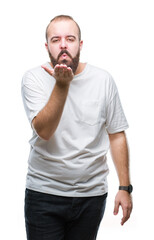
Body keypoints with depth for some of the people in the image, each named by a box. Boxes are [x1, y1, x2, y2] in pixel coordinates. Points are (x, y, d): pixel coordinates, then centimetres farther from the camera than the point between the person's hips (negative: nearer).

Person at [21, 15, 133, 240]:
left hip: (92, 194, 2)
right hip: (44, 193, -2)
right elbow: (44, 131, -18)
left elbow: (117, 136, 5)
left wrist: (125, 187, 2)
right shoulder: (34, 78, -5)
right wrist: (62, 85, -29)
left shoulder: (103, 80, 0)